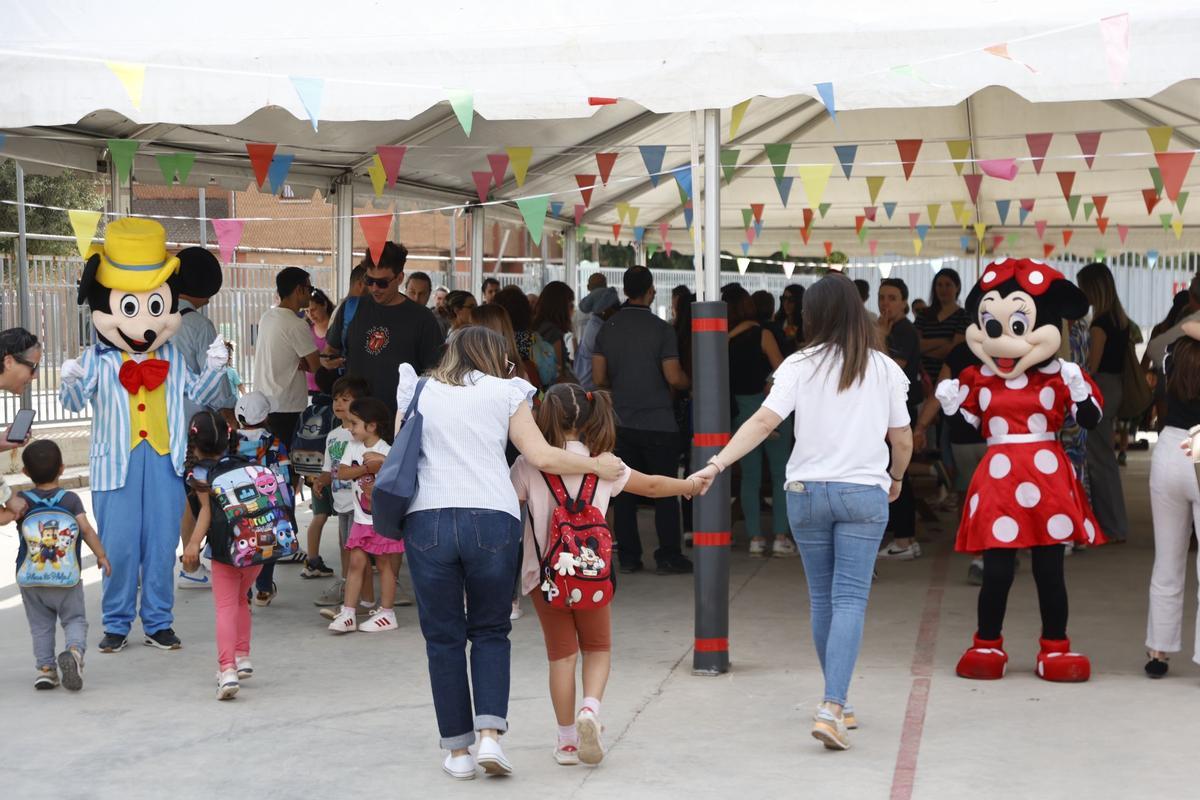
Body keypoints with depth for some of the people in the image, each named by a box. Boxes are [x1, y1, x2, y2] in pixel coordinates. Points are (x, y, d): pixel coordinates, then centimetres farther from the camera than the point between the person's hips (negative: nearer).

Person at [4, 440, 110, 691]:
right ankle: (74, 650, -20)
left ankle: (45, 667, 3)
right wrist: (101, 555, 3)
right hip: (67, 579, 0)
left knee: (40, 625, 14)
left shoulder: (22, 501, -4)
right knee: (75, 620, 8)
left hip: (31, 582, 1)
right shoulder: (71, 499, -3)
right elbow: (87, 529, -6)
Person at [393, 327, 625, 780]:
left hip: (427, 518, 1)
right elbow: (542, 457, 5)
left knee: (443, 637, 9)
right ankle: (490, 734, -3)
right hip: (491, 518, -1)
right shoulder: (504, 392, 12)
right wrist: (597, 466, 17)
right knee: (490, 632, 14)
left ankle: (458, 751, 11)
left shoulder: (418, 392, 18)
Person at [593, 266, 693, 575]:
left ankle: (628, 556, 10)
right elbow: (674, 377, -12)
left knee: (625, 491, 8)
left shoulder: (607, 328, 2)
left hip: (621, 422, 4)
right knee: (665, 491, 4)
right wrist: (689, 383, 9)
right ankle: (668, 557, 5)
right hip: (658, 422, -4)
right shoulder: (661, 330, -11)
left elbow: (599, 378, 3)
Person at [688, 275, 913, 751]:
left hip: (807, 492, 1)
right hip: (864, 492, -1)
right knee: (850, 600, -4)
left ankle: (837, 704, 24)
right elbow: (902, 440, 8)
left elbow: (765, 420, -13)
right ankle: (832, 707, -19)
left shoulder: (800, 365, -2)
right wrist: (895, 478, 27)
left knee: (821, 599, 14)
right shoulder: (885, 369, 3)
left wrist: (718, 463, -15)